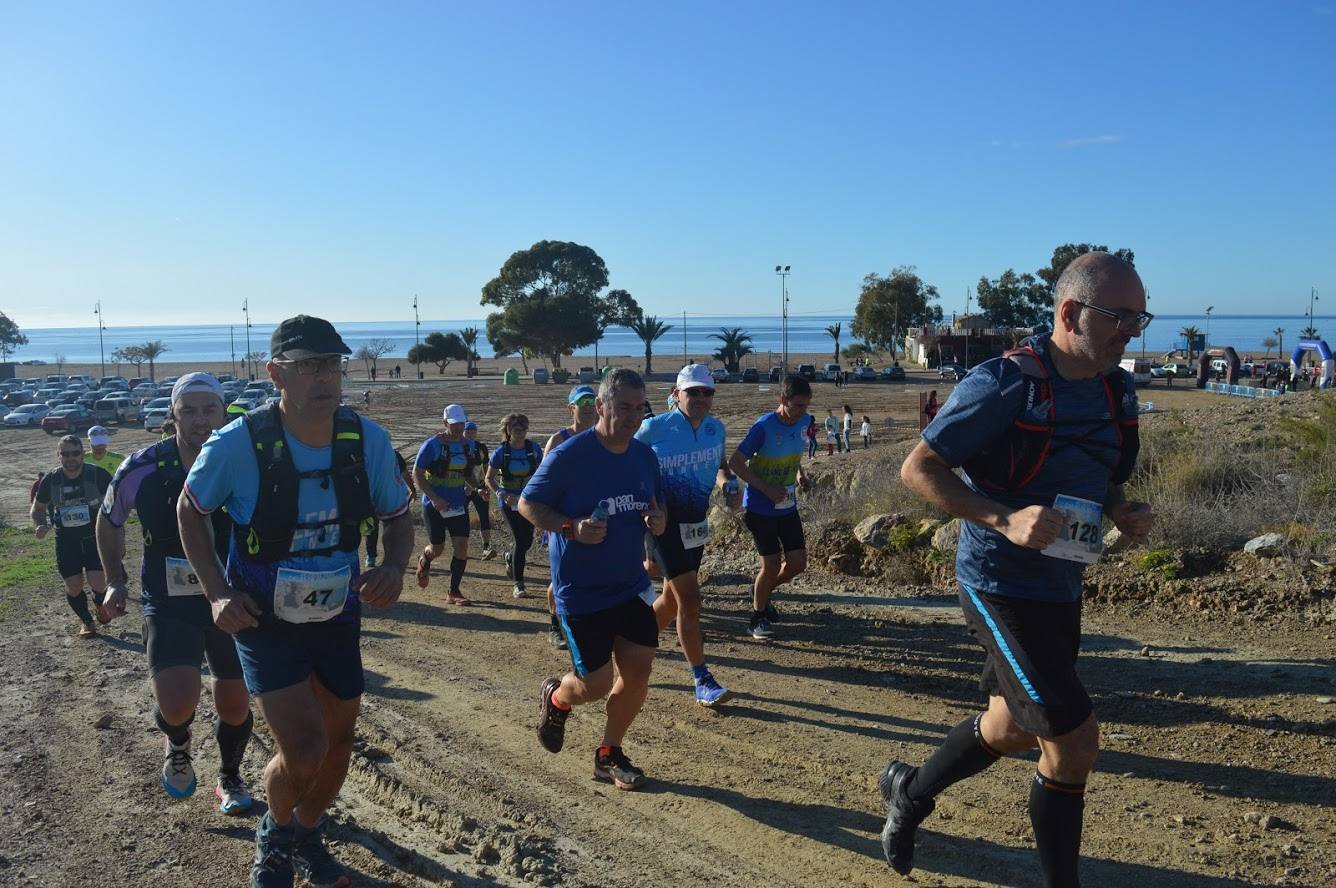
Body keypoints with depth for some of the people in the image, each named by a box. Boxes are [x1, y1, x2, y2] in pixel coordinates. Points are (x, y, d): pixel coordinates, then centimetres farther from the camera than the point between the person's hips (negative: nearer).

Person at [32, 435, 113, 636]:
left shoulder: (98, 475, -12)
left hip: (96, 537, -2)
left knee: (97, 583, -13)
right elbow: (37, 508, 11)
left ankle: (101, 604, 23)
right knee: (73, 587, 6)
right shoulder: (50, 480, -5)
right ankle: (86, 622, 31)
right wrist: (40, 525, -11)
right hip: (66, 541, 2)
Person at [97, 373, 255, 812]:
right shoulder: (142, 469, -11)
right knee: (176, 705, -17)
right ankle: (177, 745, 20)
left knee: (235, 704, 12)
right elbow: (109, 522, 9)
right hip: (168, 603, -1)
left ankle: (230, 777, 39)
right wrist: (116, 580, 4)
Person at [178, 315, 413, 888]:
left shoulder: (368, 439, -14)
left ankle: (307, 835, 47)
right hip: (264, 621, -4)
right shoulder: (239, 443, -22)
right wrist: (217, 592, -12)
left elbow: (398, 517, 1)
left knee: (338, 741, 16)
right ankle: (275, 834, 22)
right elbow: (190, 511, -3)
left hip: (338, 617, 4)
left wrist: (394, 568, -20)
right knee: (303, 751, -14)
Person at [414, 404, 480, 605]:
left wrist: (476, 487, -4)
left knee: (461, 547, -5)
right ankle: (424, 560, 44)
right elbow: (417, 473, -10)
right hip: (435, 505, -4)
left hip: (459, 504, 4)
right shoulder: (432, 444, -11)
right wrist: (434, 498, -19)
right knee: (437, 548, 7)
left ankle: (454, 592, 6)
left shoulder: (467, 444, 6)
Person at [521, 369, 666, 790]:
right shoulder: (569, 455, -17)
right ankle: (555, 698, 35)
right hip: (580, 592, -6)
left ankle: (609, 755, 23)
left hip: (631, 584, 6)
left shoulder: (645, 456, 2)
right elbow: (527, 503, -10)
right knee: (596, 684, -2)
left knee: (639, 670, 2)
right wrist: (572, 528, -26)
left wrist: (658, 520, -8)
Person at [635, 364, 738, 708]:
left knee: (671, 599, 15)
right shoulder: (653, 429, -13)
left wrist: (728, 485, -2)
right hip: (665, 523, -6)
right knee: (690, 599, -10)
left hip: (697, 523, 6)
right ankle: (703, 682, 0)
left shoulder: (716, 428, 2)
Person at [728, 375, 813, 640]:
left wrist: (799, 473, 2)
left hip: (788, 507, 6)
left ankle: (763, 591, 32)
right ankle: (758, 617, 20)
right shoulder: (763, 427, -21)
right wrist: (767, 490, -22)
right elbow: (735, 462, -18)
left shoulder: (804, 422, -1)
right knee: (772, 565, -2)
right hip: (760, 509, -6)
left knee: (798, 563, 4)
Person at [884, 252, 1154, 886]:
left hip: (1061, 588, 9)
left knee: (1010, 728, 21)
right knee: (1074, 743, -9)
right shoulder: (1004, 384, -19)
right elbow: (918, 468, -17)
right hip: (1001, 587, -8)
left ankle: (909, 793, 46)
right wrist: (1004, 519, -28)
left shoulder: (1116, 390, 5)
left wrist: (1124, 512, -2)